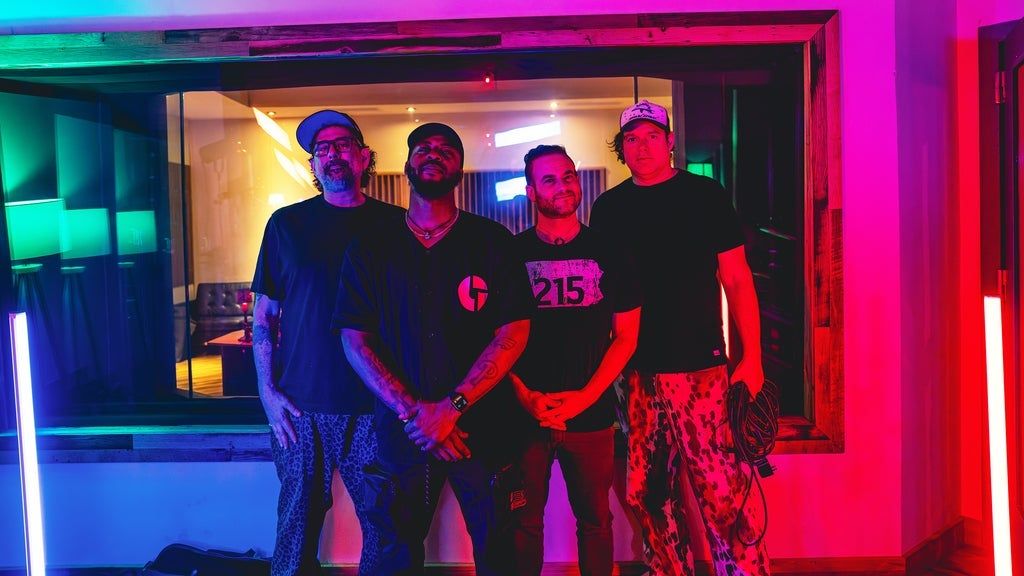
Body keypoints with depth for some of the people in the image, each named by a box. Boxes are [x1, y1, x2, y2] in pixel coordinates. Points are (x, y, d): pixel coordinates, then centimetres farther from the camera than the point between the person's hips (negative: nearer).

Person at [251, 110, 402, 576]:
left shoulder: (395, 224, 4)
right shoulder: (287, 223, 5)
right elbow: (264, 315, 6)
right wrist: (268, 392, -2)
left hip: (375, 405, 0)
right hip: (299, 404, 0)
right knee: (298, 520, 10)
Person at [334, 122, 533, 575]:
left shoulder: (491, 241, 1)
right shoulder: (370, 249, 5)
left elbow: (514, 332, -7)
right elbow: (355, 340, -2)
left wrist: (452, 407, -16)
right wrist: (413, 411, -15)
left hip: (483, 430, -1)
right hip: (401, 433, 1)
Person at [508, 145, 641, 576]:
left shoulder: (608, 255, 2)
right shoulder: (510, 253, 0)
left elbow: (626, 337, 2)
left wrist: (584, 396, -9)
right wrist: (526, 397, -11)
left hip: (591, 415, 1)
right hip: (524, 413, 0)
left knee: (594, 520, 13)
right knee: (524, 521, 11)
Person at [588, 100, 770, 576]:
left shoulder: (704, 195, 1)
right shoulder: (609, 208, 10)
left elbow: (737, 280, 0)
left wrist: (751, 358, -5)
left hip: (700, 367, -3)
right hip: (635, 371, 4)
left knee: (723, 491, -4)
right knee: (647, 492, 10)